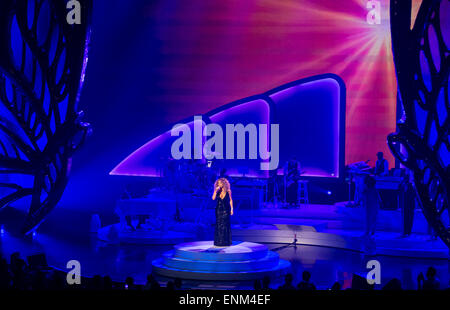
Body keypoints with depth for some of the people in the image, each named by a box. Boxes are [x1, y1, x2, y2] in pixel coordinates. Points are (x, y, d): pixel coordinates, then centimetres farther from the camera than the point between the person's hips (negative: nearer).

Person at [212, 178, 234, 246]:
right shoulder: (218, 191, 5)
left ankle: (226, 241, 1)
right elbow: (213, 198, -6)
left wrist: (231, 209, -1)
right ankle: (218, 241, 6)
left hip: (226, 209, -3)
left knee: (225, 224, -4)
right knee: (218, 224, 2)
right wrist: (215, 191, -13)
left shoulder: (228, 191, -1)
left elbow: (230, 200, 3)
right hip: (218, 209, 3)